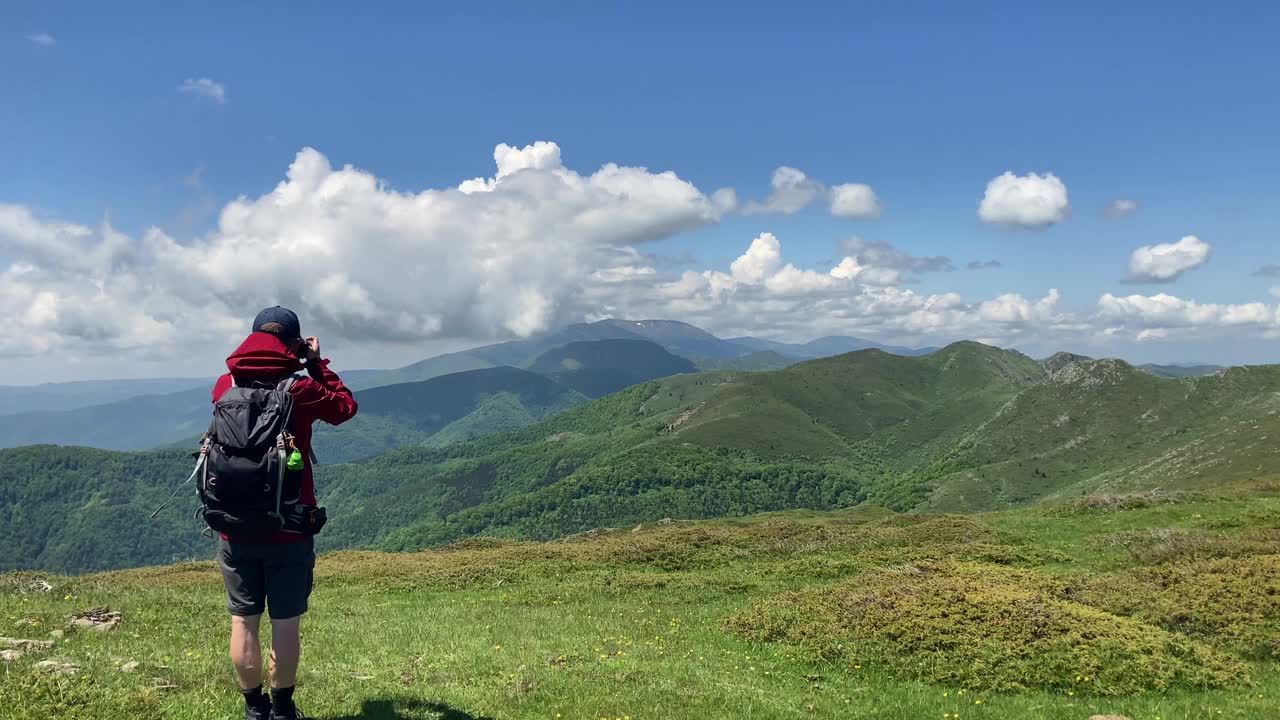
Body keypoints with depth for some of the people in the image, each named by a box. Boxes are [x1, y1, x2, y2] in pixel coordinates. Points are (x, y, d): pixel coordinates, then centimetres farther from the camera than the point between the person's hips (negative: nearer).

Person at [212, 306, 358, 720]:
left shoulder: (224, 386, -1)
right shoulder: (300, 389, -11)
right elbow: (346, 407, 5)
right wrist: (317, 364, 8)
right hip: (289, 530, -3)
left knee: (244, 621, 12)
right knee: (286, 624, 8)